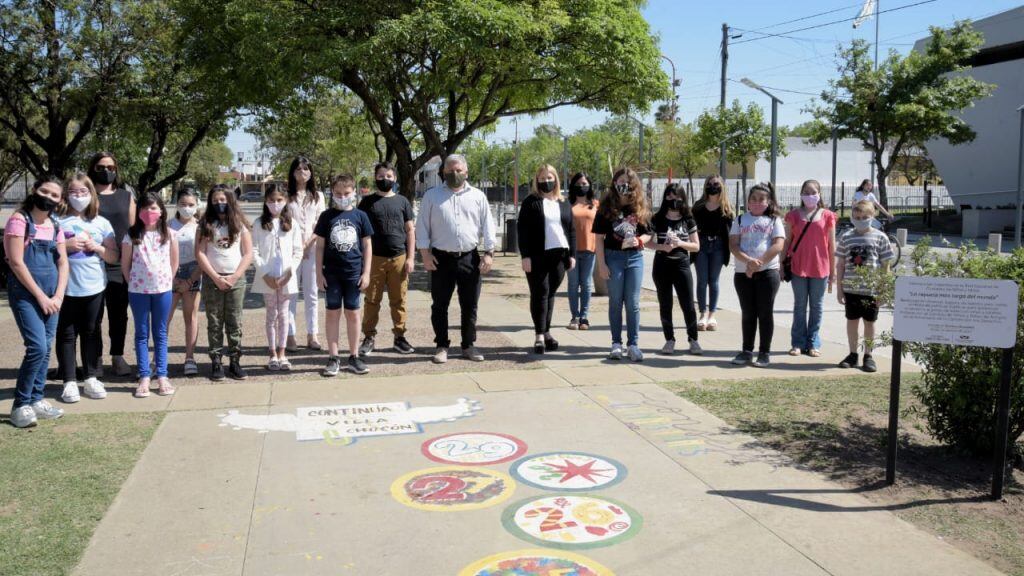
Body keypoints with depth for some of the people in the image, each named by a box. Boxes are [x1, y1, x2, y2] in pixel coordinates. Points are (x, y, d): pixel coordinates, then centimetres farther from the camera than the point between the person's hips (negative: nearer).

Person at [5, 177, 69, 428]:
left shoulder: (55, 225, 12)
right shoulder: (19, 220, -7)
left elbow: (62, 263, 10)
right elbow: (16, 262, -12)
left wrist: (58, 296, -3)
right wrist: (40, 296, -13)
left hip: (51, 295, 6)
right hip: (25, 293, -6)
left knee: (45, 349, 7)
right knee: (37, 347, -14)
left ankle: (36, 400, 17)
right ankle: (20, 405, -2)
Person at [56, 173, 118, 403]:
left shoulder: (101, 223, 6)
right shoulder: (57, 220, 0)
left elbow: (114, 256, 7)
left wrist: (96, 247, -10)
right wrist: (65, 245, -15)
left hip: (94, 288, 2)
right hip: (66, 288, -2)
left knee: (92, 333, 9)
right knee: (67, 334, 4)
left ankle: (91, 379, 18)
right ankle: (70, 381, 10)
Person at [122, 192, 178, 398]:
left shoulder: (169, 234, 1)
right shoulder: (132, 235, -1)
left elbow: (174, 262, 6)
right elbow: (125, 263, 3)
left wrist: (167, 281, 4)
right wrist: (132, 283, 3)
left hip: (163, 288, 0)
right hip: (138, 290, 0)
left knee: (160, 333, 7)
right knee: (142, 334, 6)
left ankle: (162, 376, 11)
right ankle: (144, 377, 10)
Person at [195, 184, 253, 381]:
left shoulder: (240, 224, 5)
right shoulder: (206, 225, 4)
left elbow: (248, 254, 1)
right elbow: (200, 254, -2)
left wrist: (234, 277, -9)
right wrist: (216, 278, -9)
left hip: (236, 279, 0)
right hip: (212, 279, 0)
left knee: (234, 323, 3)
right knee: (214, 323, 3)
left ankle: (235, 361, 7)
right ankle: (216, 362, 7)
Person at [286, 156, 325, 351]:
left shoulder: (318, 196, 11)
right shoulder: (287, 196, 4)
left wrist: (308, 245, -8)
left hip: (312, 249, 2)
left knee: (312, 293, 5)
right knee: (290, 293, -1)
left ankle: (312, 335, 11)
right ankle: (290, 336, 3)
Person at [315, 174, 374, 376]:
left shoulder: (360, 216, 2)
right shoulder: (327, 216, 2)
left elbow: (367, 245, 5)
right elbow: (320, 246, 4)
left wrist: (366, 272, 0)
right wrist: (319, 273, -1)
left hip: (354, 273, 0)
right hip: (332, 273, 0)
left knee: (353, 313, 6)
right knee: (333, 313, 5)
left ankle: (354, 357, 16)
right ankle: (333, 358, 12)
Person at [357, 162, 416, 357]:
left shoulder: (402, 201, 10)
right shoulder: (367, 202, 7)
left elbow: (410, 230, 9)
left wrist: (411, 257, 1)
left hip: (399, 258, 1)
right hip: (375, 258, -1)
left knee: (399, 300, 5)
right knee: (372, 300, 2)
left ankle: (399, 336, 13)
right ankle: (369, 337, 9)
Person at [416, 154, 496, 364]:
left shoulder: (478, 196, 7)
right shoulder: (432, 196, 5)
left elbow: (488, 226, 6)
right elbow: (422, 227, 3)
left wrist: (489, 253, -2)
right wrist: (425, 253, -5)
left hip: (470, 258, 1)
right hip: (441, 259, -1)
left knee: (469, 306, 7)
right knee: (439, 306, 5)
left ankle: (469, 346, 18)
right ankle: (441, 346, 16)